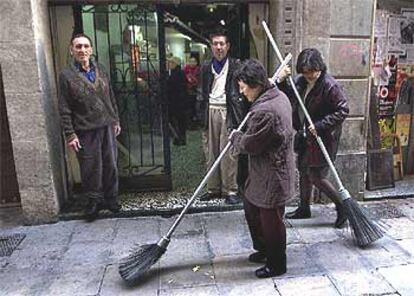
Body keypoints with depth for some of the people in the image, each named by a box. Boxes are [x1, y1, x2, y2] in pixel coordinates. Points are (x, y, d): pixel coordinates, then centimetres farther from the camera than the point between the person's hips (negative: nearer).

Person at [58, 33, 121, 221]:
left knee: (111, 165, 9)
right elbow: (64, 109, -6)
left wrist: (116, 120, 12)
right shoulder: (67, 75, -4)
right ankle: (94, 200, 22)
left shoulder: (101, 71, 9)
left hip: (107, 127, 4)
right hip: (85, 131, -4)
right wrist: (70, 134, -10)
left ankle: (111, 198, 26)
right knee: (91, 168, 3)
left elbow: (111, 98, 15)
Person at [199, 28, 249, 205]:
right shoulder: (206, 67, 15)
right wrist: (204, 113, 9)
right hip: (211, 111, 4)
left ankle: (230, 190, 4)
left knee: (228, 152, -6)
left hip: (228, 111, -4)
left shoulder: (235, 66, 2)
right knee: (212, 152, 7)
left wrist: (240, 115, -16)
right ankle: (213, 188, 18)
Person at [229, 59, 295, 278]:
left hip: (272, 177, -11)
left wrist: (235, 137, -1)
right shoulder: (279, 96, 5)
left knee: (271, 220, 7)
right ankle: (263, 249, 43)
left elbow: (250, 145, -20)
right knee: (251, 207, 24)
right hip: (264, 172, 11)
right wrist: (239, 140, 14)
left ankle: (277, 265, 29)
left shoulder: (264, 111, -29)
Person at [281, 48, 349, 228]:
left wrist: (320, 126, -24)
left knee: (316, 177, -4)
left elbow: (343, 110, -18)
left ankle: (342, 206, 18)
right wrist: (282, 81, -6)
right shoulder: (301, 82, 1)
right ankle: (304, 208, 35)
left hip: (323, 138, -8)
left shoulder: (330, 85, -19)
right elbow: (290, 97, 12)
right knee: (304, 172, 17)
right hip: (305, 136, 8)